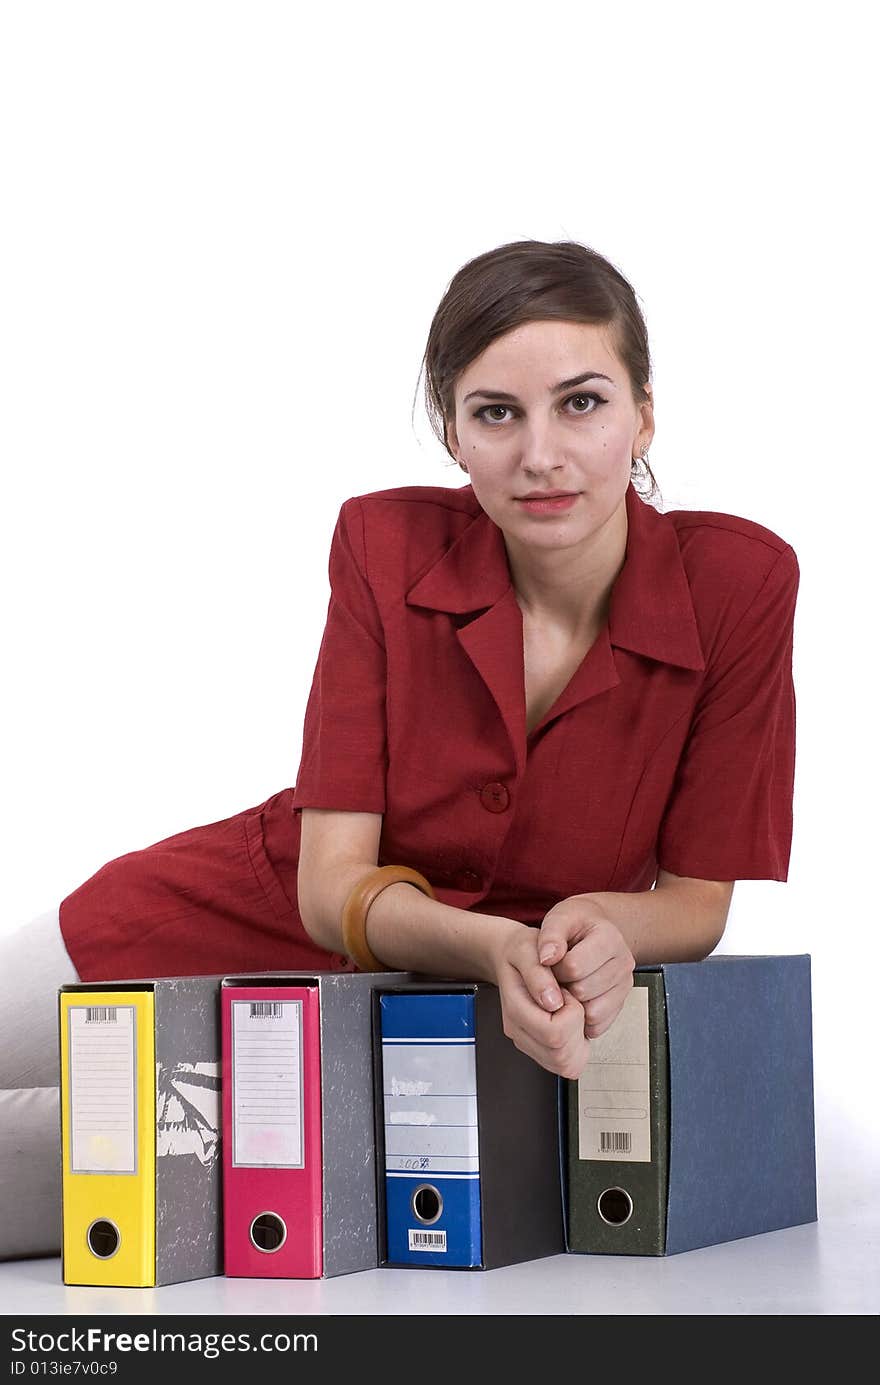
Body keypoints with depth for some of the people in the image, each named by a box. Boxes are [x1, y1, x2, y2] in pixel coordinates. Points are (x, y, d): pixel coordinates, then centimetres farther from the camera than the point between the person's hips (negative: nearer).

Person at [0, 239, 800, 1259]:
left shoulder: (739, 581, -19)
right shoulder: (388, 544, -17)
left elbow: (701, 897, -10)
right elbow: (331, 882, -19)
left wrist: (604, 930, -33)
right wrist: (498, 947, -39)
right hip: (258, 915, 1)